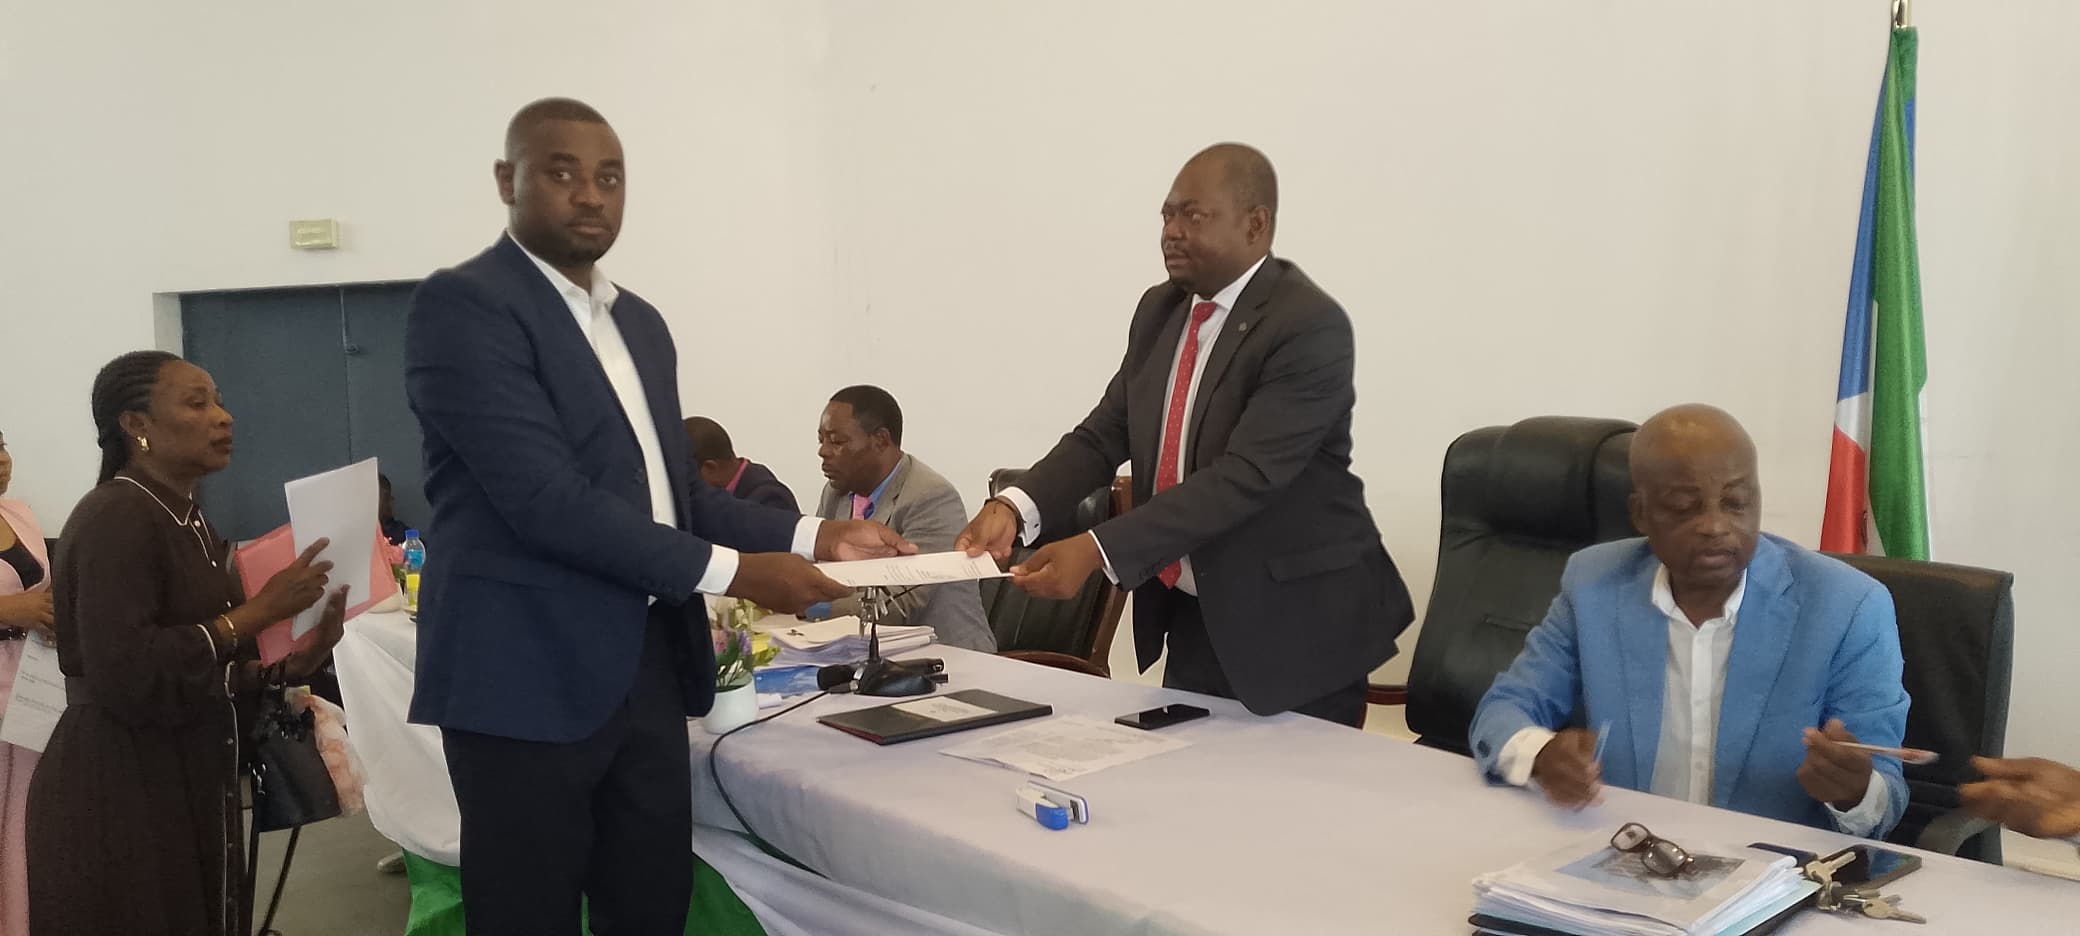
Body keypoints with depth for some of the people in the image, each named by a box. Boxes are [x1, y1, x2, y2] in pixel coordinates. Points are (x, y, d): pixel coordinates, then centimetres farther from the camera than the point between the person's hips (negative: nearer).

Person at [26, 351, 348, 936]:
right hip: (119, 802, -8)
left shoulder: (190, 523, 12)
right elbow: (126, 676, -24)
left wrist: (292, 664, -5)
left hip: (190, 788, 8)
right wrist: (258, 613, -20)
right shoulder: (114, 518, -15)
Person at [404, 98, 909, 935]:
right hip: (529, 673, -7)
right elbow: (545, 498, -20)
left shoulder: (639, 322, 15)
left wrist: (814, 538, 3)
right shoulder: (462, 306, -11)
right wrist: (730, 573, -18)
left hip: (648, 666, 8)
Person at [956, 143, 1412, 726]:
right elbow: (1105, 433, 3)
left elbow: (1243, 476, -28)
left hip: (1292, 624, -7)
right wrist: (1015, 508, -16)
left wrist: (1098, 551, -34)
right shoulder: (1160, 311, 5)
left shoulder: (1309, 327, -19)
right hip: (1193, 616, 7)